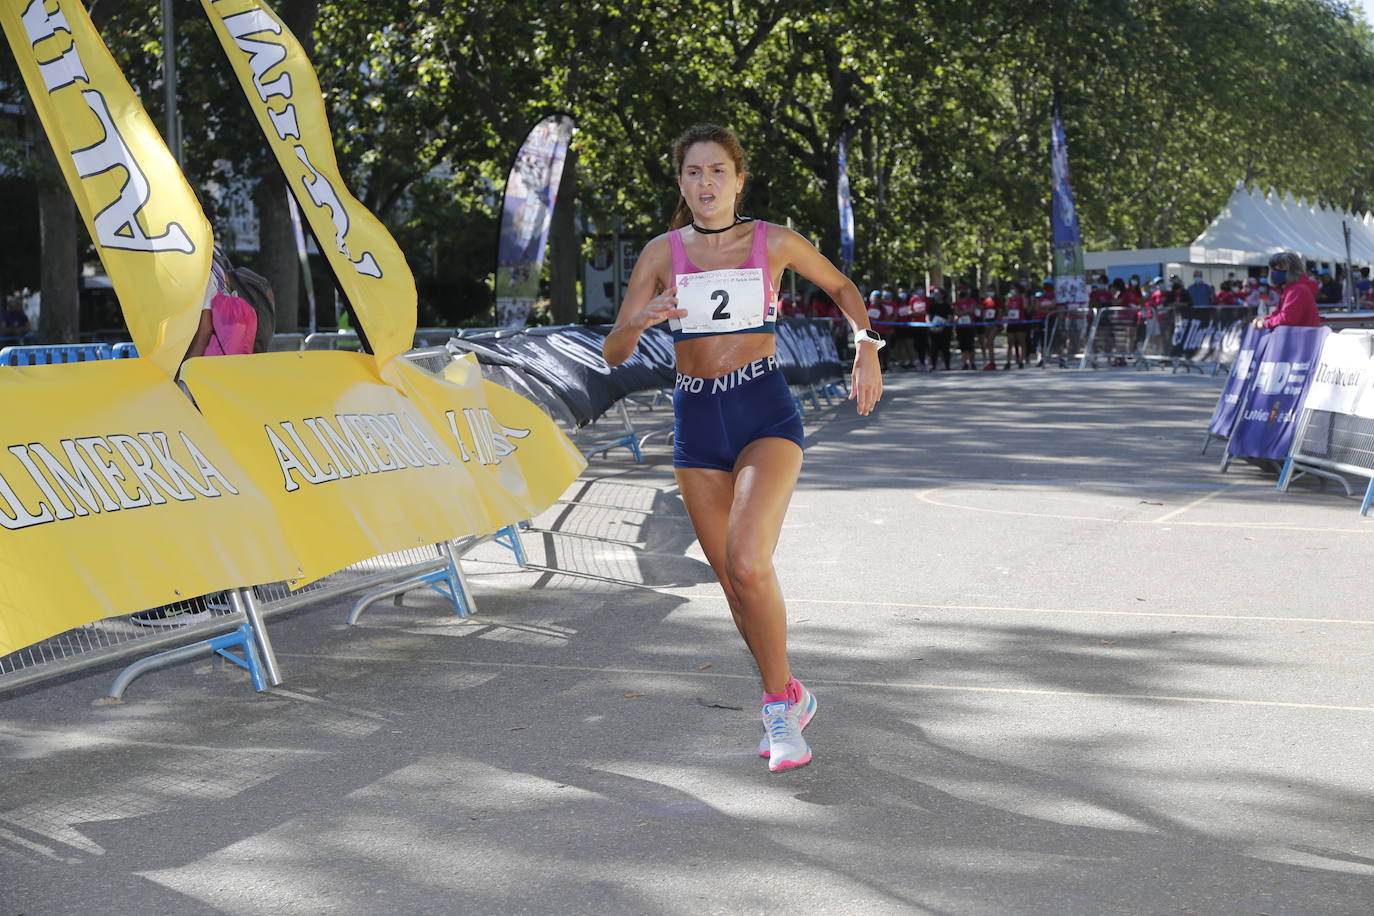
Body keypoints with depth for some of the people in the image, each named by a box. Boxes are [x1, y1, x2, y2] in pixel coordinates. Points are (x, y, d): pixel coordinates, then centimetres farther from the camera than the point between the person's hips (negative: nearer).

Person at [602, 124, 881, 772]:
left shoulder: (773, 242, 1)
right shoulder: (663, 253, 5)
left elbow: (840, 286, 19)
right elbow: (613, 353, 4)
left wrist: (866, 348, 4)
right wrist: (641, 320, -18)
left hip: (765, 414, -3)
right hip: (695, 423, 3)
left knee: (747, 565, -23)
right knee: (734, 582, 7)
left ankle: (779, 706, -5)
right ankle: (788, 697, 29)